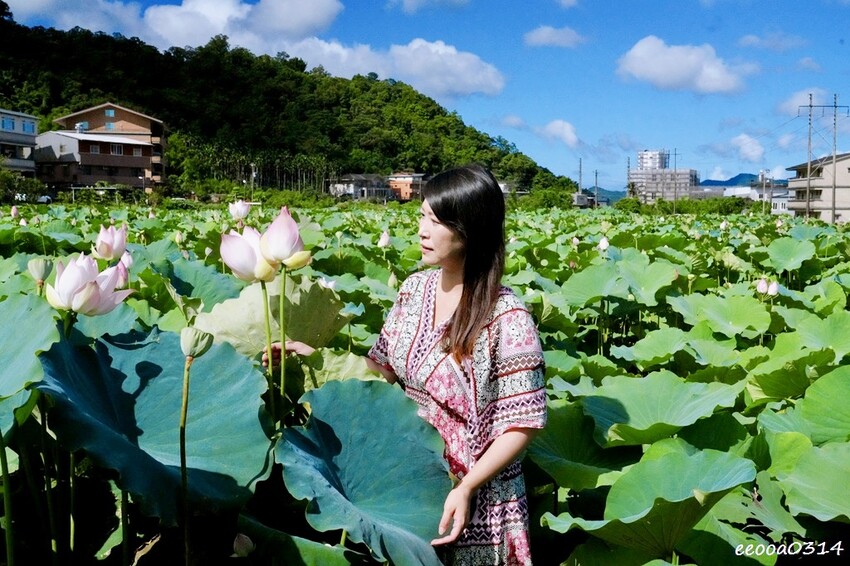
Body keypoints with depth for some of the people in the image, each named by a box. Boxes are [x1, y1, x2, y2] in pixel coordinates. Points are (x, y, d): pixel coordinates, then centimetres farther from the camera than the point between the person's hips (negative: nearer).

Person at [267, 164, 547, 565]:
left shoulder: (506, 317, -22)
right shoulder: (414, 289, -3)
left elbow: (524, 422, -18)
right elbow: (383, 367, 7)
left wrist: (466, 488, -23)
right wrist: (313, 356, -4)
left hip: (476, 500, -6)